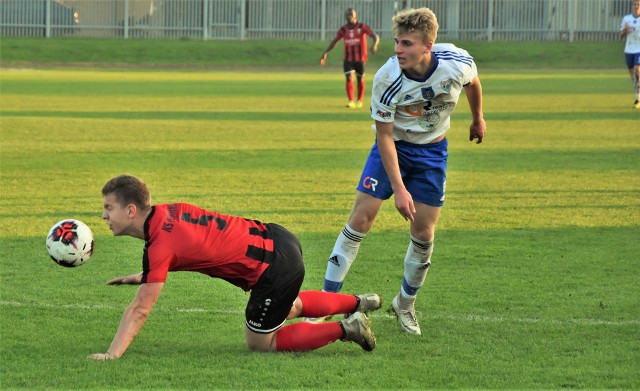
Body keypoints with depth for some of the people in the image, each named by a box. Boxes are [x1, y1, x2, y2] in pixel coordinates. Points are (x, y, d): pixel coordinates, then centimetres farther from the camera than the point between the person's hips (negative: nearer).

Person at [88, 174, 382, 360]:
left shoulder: (160, 247, -22)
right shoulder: (167, 211, 3)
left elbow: (139, 309, -21)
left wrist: (111, 354, -20)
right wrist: (144, 276, 16)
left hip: (276, 270, -9)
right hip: (275, 238, 9)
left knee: (259, 344, 9)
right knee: (290, 308, 36)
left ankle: (345, 329, 8)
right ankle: (360, 303, 46)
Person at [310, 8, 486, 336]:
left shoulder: (458, 63, -24)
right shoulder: (387, 79, -29)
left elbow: (473, 84, 3)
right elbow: (384, 136, -20)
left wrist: (478, 119, 20)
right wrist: (399, 189, -24)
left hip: (432, 151, 2)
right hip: (393, 146, -2)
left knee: (423, 232, -1)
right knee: (361, 218, -11)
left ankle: (405, 304, 22)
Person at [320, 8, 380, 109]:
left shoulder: (362, 27, -7)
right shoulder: (343, 29, 3)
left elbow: (375, 36, -15)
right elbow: (334, 41, 14)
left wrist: (374, 45, -37)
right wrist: (325, 53, 8)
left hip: (360, 59, -1)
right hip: (348, 59, 1)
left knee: (360, 80, 9)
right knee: (349, 78, -14)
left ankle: (360, 101, 28)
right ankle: (351, 102, -17)